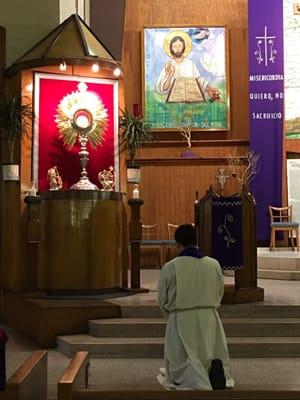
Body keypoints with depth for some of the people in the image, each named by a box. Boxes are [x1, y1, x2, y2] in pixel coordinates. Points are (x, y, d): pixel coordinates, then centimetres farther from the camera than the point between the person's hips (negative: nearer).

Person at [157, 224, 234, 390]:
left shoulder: (169, 267, -9)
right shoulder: (214, 264, -1)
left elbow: (163, 302, 1)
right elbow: (219, 295, 11)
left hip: (181, 321, -2)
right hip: (209, 319, 3)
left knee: (182, 367, 8)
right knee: (213, 358, 22)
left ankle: (197, 381, -27)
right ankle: (216, 370, -14)